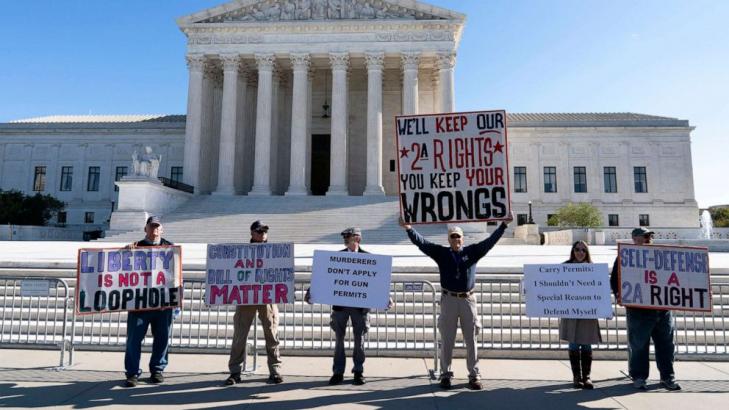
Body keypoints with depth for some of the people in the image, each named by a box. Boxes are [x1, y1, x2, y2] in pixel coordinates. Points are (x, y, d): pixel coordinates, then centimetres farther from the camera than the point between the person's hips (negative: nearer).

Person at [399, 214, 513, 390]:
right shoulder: (441, 253, 3)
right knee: (447, 340, 7)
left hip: (468, 300, 1)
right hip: (449, 300, -1)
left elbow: (490, 241, 1)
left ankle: (474, 375, 18)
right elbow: (421, 242, -4)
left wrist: (504, 224, -5)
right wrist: (409, 228, -16)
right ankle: (445, 374, 18)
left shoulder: (472, 251, 6)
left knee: (471, 340, 8)